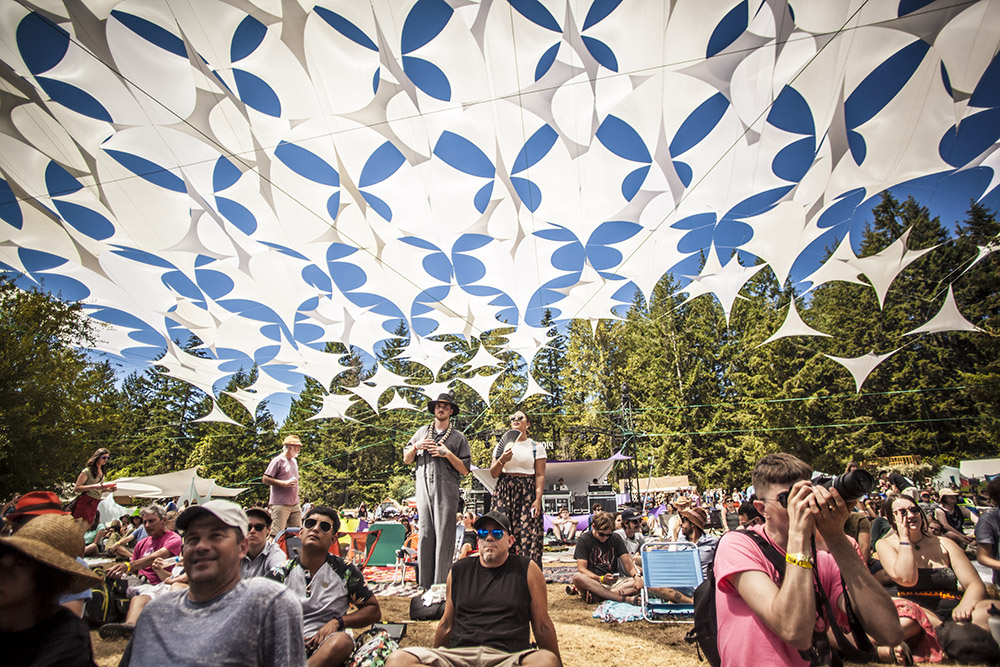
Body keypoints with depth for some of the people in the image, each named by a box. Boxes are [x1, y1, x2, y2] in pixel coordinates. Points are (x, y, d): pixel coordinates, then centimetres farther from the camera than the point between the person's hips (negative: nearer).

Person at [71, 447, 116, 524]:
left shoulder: (102, 473, 16)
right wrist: (94, 486, -25)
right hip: (84, 502, -8)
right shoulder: (87, 471, -8)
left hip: (95, 504, 8)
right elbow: (76, 489, -15)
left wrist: (108, 489, 7)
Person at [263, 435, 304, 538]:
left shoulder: (294, 461, 18)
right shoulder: (278, 460, -6)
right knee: (276, 534, -7)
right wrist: (285, 483, -18)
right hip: (280, 504, -8)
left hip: (295, 505, 8)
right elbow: (265, 479, -12)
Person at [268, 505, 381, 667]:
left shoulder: (345, 571, 5)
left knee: (342, 641, -35)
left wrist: (338, 622, -7)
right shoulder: (280, 574, 9)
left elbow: (374, 610, 9)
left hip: (324, 647, -1)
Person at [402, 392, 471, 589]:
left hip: (447, 491, -2)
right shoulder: (422, 432, 17)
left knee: (444, 536, -6)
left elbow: (464, 470, 4)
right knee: (425, 534, 2)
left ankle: (441, 585, 0)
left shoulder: (458, 437, 8)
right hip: (424, 489, 3)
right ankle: (425, 584, 8)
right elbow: (406, 460, 19)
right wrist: (416, 447, 1)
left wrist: (448, 454, -8)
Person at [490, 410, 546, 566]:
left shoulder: (536, 447, 7)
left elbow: (540, 475, 1)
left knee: (528, 534, -9)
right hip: (505, 492, 2)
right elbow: (493, 473, 9)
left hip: (527, 494, -1)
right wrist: (502, 460, -10)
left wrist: (538, 500, -9)